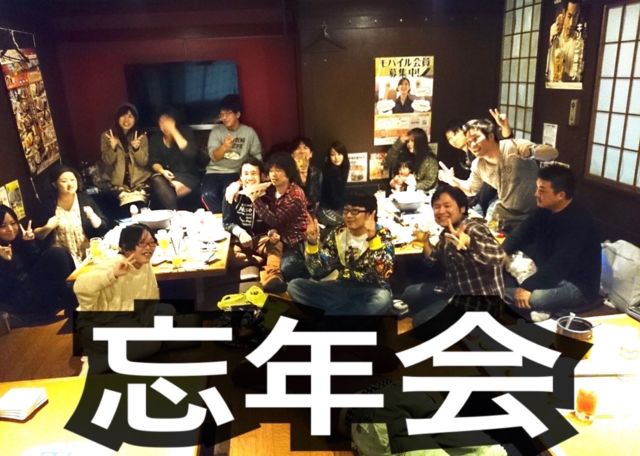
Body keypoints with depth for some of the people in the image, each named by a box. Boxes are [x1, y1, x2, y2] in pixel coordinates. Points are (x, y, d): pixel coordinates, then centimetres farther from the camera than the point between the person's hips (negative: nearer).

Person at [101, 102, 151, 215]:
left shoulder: (141, 136, 7)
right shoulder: (107, 136, 5)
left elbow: (144, 162, 0)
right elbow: (107, 162, 0)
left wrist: (136, 148, -19)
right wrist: (113, 147, -19)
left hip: (140, 180, 1)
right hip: (118, 181, 0)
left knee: (138, 203, -28)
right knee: (127, 203, -28)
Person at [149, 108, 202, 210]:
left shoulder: (185, 132, -1)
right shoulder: (155, 139, 10)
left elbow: (190, 153, -19)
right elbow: (153, 161, 3)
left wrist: (173, 131, -21)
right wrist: (162, 171, -20)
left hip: (188, 176, -3)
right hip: (166, 175, 4)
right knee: (156, 180, -32)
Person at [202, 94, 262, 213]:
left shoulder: (249, 132, 4)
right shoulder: (216, 131, 5)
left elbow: (257, 156, 7)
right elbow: (214, 157, -4)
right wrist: (224, 147, -24)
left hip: (236, 173, -1)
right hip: (215, 172, 2)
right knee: (207, 195, -28)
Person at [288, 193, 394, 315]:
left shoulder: (382, 236, -7)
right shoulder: (337, 234, 2)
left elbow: (383, 274, -24)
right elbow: (318, 271, -2)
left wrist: (372, 237, -32)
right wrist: (312, 242, -17)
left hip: (371, 292, -4)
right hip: (343, 288, 4)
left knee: (382, 299, -39)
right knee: (294, 286, -14)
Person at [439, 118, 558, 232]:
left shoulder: (514, 147, -23)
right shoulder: (478, 165, -5)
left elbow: (553, 153, -27)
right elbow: (471, 190, 12)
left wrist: (530, 152, -47)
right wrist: (452, 180, -6)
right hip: (504, 214, 5)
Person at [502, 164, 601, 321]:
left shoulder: (578, 222, -26)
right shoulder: (544, 210, 0)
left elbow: (559, 265, -32)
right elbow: (520, 235, 2)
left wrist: (527, 287, -36)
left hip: (578, 285, -9)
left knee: (531, 298, -34)